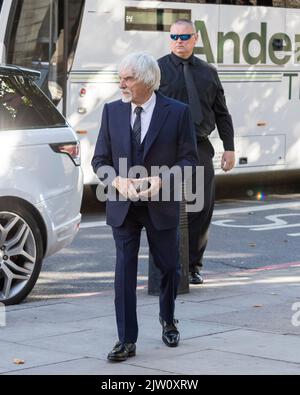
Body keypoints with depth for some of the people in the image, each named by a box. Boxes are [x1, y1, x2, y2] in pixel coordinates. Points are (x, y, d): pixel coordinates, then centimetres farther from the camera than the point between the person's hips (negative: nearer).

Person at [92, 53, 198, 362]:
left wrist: (161, 179, -20)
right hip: (123, 206, 1)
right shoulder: (112, 111, 2)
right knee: (124, 271, -1)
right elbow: (100, 159, 5)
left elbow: (188, 159, -4)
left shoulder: (177, 112, -6)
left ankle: (167, 320, 40)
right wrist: (118, 181, -15)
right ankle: (126, 341, 4)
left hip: (161, 206, -1)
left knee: (168, 267, 13)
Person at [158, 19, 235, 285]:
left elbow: (221, 113, 16)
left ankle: (193, 265, 16)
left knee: (203, 208, 4)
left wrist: (229, 148, 11)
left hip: (200, 148, 4)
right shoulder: (158, 70, 2)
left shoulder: (208, 72, 13)